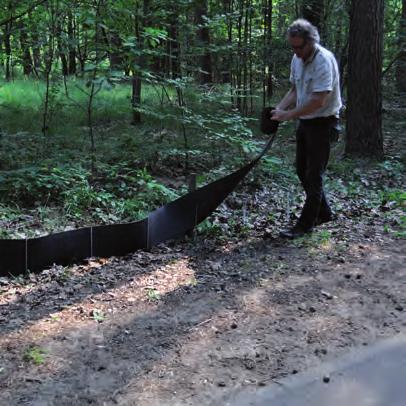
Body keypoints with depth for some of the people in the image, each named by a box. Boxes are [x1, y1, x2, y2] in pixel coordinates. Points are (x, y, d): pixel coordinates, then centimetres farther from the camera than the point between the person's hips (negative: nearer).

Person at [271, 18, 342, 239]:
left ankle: (305, 224, 5)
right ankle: (323, 212, 31)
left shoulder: (324, 60, -22)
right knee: (302, 170, 15)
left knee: (314, 175, -3)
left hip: (322, 123, -9)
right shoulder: (297, 59, 4)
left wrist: (289, 114, -23)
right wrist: (278, 109, -5)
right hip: (305, 121, 9)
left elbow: (318, 101, -28)